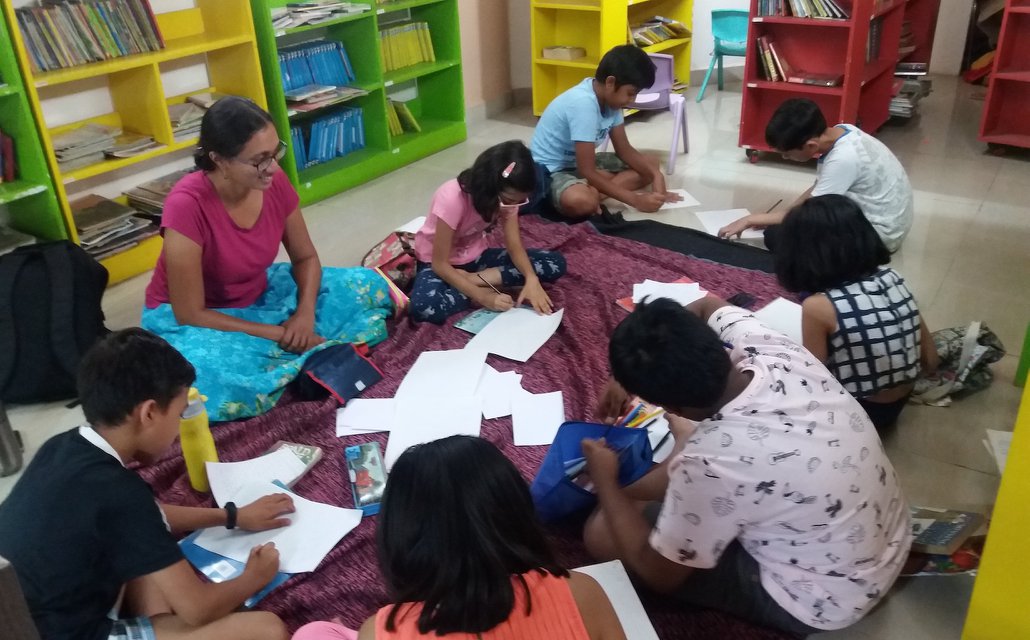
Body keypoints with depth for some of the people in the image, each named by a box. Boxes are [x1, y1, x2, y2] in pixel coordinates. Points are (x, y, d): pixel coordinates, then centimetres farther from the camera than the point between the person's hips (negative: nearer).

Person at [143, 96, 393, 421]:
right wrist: (277, 333, -26)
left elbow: (305, 258, 0)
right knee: (213, 376, -41)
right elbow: (191, 314, -26)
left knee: (368, 287, -7)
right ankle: (314, 356, -16)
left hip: (260, 295, 6)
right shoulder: (187, 205, -31)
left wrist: (305, 313, -20)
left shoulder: (275, 182, -15)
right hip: (188, 316, -5)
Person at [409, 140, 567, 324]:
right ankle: (478, 288, -16)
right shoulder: (452, 198, -32)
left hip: (476, 256, 6)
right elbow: (440, 264, -27)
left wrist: (531, 279, -31)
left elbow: (515, 246, -11)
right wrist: (483, 297, -33)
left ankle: (473, 279, -15)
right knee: (422, 306, -41)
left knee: (555, 263, -11)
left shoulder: (507, 196, -14)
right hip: (440, 262, -6)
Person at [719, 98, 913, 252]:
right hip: (869, 212, 9)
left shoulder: (844, 158, -30)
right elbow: (818, 189, 9)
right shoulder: (840, 133, -4)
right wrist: (768, 218, 4)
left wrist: (750, 220, -13)